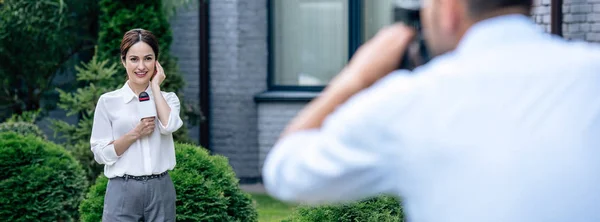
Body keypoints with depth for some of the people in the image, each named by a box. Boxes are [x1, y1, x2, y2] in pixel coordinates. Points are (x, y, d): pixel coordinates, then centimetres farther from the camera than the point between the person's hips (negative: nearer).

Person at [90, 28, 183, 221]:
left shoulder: (168, 99, 7)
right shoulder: (108, 102, 2)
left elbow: (169, 125, -15)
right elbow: (101, 154, -2)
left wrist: (155, 86, -4)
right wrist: (135, 134, -15)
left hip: (160, 190, 2)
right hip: (123, 191, -2)